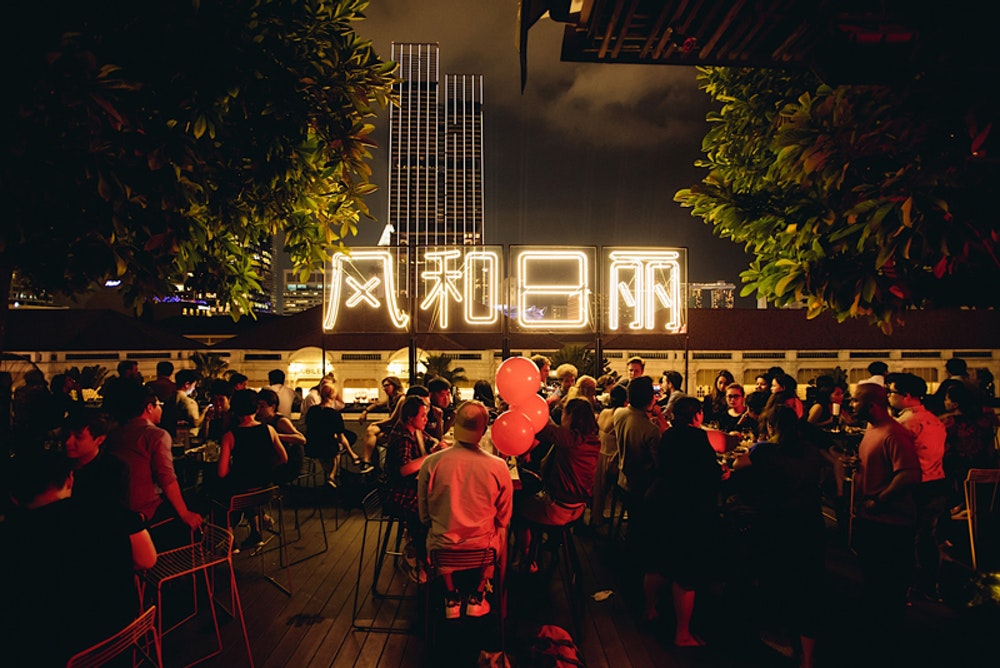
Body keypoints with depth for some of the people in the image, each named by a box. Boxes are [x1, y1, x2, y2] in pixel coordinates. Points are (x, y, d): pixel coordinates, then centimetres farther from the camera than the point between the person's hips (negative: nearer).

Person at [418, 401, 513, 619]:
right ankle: (476, 596, 35)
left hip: (441, 549, 1)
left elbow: (424, 515, 0)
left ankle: (451, 597, 38)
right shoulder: (498, 466, -16)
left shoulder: (431, 463, -15)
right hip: (484, 549, 0)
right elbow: (503, 519, -1)